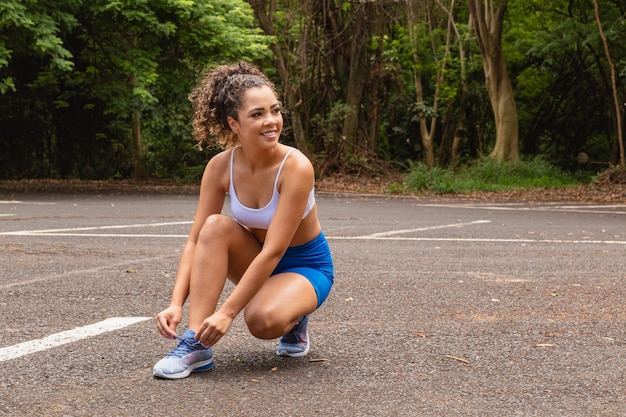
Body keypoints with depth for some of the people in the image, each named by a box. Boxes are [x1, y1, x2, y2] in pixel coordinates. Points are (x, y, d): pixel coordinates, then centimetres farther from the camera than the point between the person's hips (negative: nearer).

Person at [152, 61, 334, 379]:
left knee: (263, 320, -35)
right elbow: (196, 241, -14)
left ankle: (293, 320, 3)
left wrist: (226, 313, -34)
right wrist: (176, 304, -28)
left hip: (305, 266, -4)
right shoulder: (221, 167, -15)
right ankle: (196, 345, -26)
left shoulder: (296, 167, -28)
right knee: (216, 226, -26)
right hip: (257, 261, 4)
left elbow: (273, 251, -31)